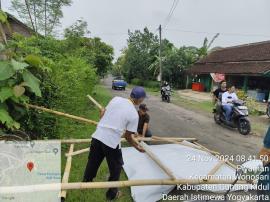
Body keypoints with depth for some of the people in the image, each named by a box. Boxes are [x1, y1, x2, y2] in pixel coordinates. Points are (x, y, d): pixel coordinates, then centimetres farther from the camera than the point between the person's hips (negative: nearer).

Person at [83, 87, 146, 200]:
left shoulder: (116, 99, 4)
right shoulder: (134, 114, -8)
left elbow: (102, 115, 13)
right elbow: (128, 136, -1)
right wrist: (137, 147, 14)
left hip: (97, 136, 6)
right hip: (112, 142, -5)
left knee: (92, 162, 27)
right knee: (115, 168, 19)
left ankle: (86, 183, 51)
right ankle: (112, 194, 36)